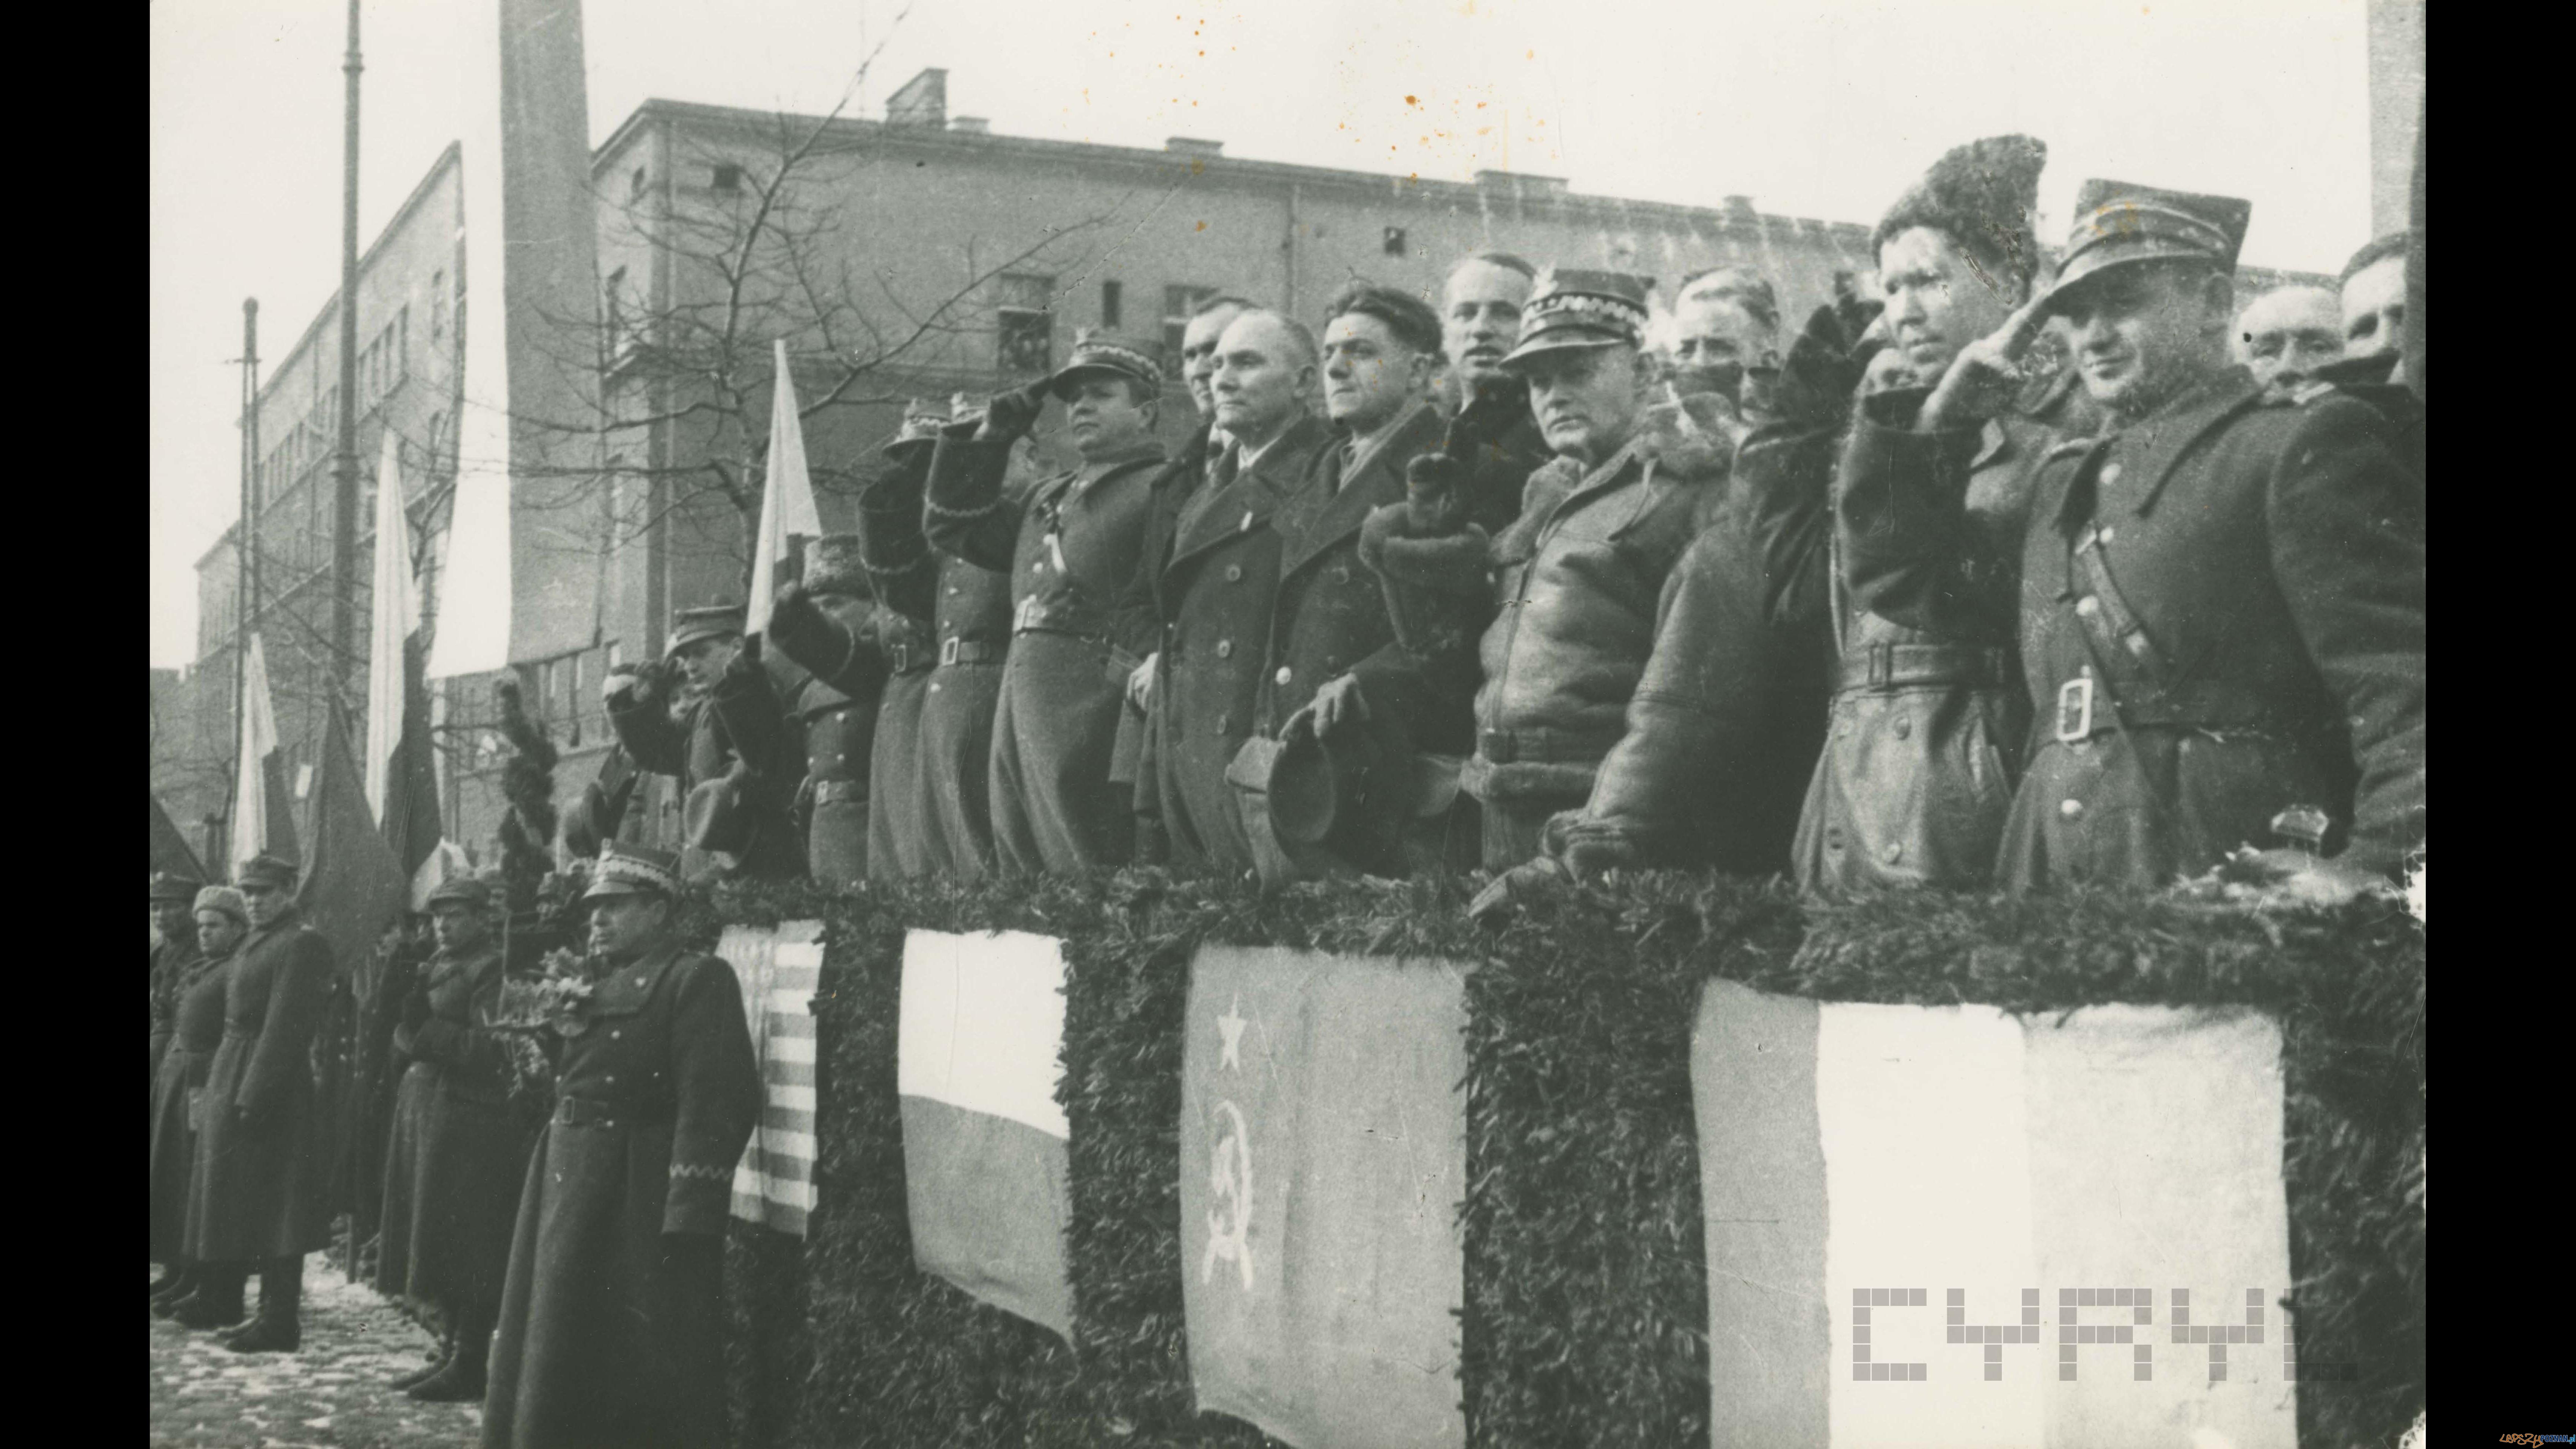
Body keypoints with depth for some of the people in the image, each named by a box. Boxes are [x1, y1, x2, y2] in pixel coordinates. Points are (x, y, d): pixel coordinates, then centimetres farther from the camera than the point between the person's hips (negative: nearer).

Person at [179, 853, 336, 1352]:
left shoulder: (302, 944, -14)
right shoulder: (254, 942, 16)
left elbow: (284, 1028, -19)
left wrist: (255, 1096, -22)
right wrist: (218, 1087, 11)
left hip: (269, 1088, -9)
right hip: (229, 1082, 9)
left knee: (271, 1205, -6)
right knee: (229, 1195, 19)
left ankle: (280, 1322, -2)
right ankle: (219, 1297, 33)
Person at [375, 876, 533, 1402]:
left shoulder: (491, 971, -10)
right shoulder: (440, 966, 17)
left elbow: (487, 1051, -18)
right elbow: (407, 1042, 14)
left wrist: (426, 1032, -14)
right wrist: (410, 1027, -7)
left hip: (468, 1117, -9)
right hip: (423, 1108, 9)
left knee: (462, 1247, -6)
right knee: (434, 1241, 13)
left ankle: (469, 1366, 0)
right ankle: (454, 1352, 22)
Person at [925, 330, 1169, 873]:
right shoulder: (1048, 496, 25)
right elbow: (953, 525, 28)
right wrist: (992, 438, 20)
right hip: (1021, 707, 8)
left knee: (1087, 881, -11)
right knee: (1020, 864, 9)